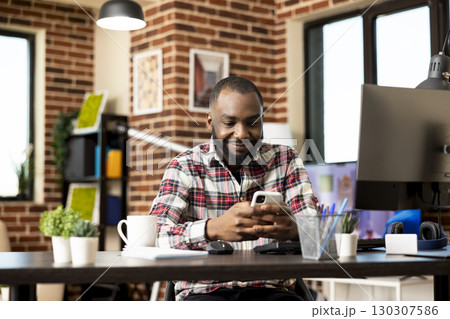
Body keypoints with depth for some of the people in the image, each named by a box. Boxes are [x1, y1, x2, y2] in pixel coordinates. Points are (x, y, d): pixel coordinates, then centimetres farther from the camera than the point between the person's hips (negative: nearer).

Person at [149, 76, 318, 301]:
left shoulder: (285, 161, 9)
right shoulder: (185, 167, 3)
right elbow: (154, 236, -12)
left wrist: (294, 229, -28)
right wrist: (213, 228, -31)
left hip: (270, 290, 2)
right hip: (204, 291, -2)